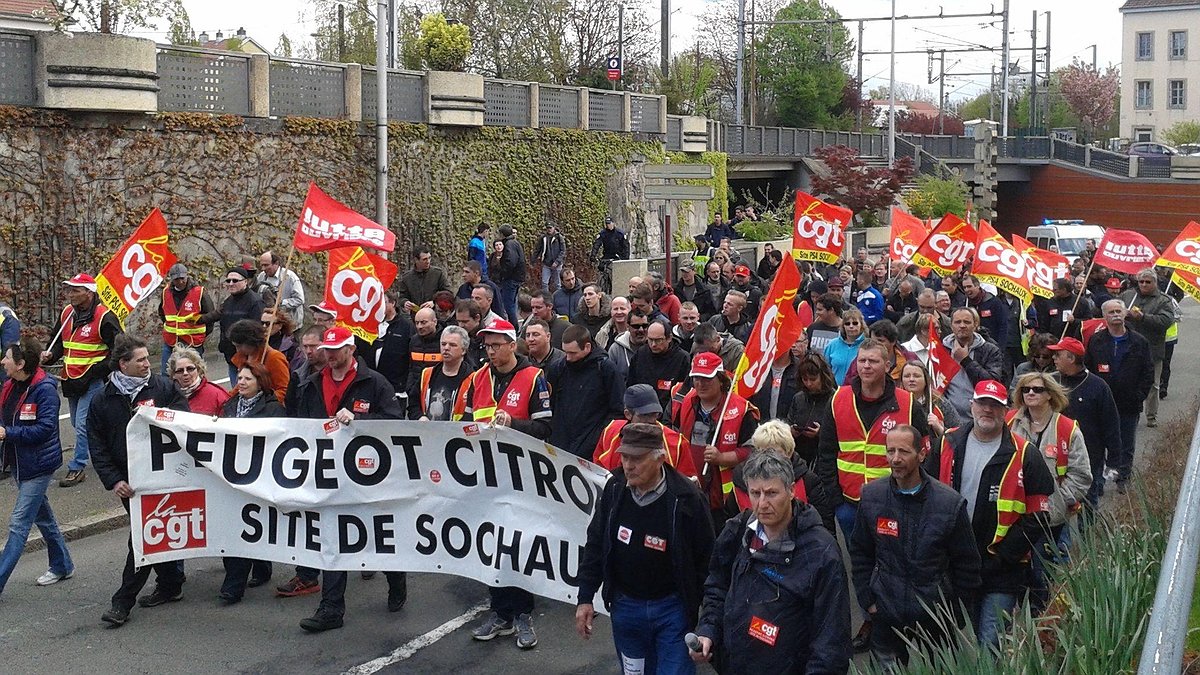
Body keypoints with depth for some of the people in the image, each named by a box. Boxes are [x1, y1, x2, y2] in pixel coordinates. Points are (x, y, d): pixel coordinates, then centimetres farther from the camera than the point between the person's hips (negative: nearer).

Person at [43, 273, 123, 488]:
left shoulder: (104, 317, -15)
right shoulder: (67, 313, 8)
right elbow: (58, 342, 20)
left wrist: (99, 370, -17)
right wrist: (50, 355, -1)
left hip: (93, 381, -8)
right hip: (71, 379, 8)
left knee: (82, 424, -10)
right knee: (78, 423, 17)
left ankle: (77, 468, -3)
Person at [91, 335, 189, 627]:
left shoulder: (163, 387, -1)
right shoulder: (103, 400, 4)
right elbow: (97, 446, 5)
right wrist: (113, 480, -5)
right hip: (130, 481, 3)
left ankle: (123, 601, 2)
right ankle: (171, 583, 28)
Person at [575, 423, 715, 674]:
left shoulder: (686, 498, -19)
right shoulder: (615, 489, -6)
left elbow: (705, 558, -11)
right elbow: (595, 545, 6)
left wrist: (698, 611, -8)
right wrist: (585, 599, 5)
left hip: (672, 607, -4)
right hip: (625, 606, 4)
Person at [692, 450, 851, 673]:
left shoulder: (820, 552, -20)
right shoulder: (737, 532, -3)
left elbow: (831, 635, -18)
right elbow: (717, 588, 12)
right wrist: (707, 631, -2)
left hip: (789, 667, -5)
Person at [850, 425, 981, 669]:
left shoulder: (951, 503, -11)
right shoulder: (871, 496, -3)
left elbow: (967, 564, -3)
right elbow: (860, 553, 7)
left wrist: (958, 613, -2)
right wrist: (867, 600, 1)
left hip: (936, 619, -2)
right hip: (885, 619, 2)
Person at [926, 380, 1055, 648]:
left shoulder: (1023, 455, -5)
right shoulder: (948, 445, 4)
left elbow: (1038, 514, -6)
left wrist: (1005, 553, -12)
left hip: (1001, 571, -3)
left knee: (990, 644, -3)